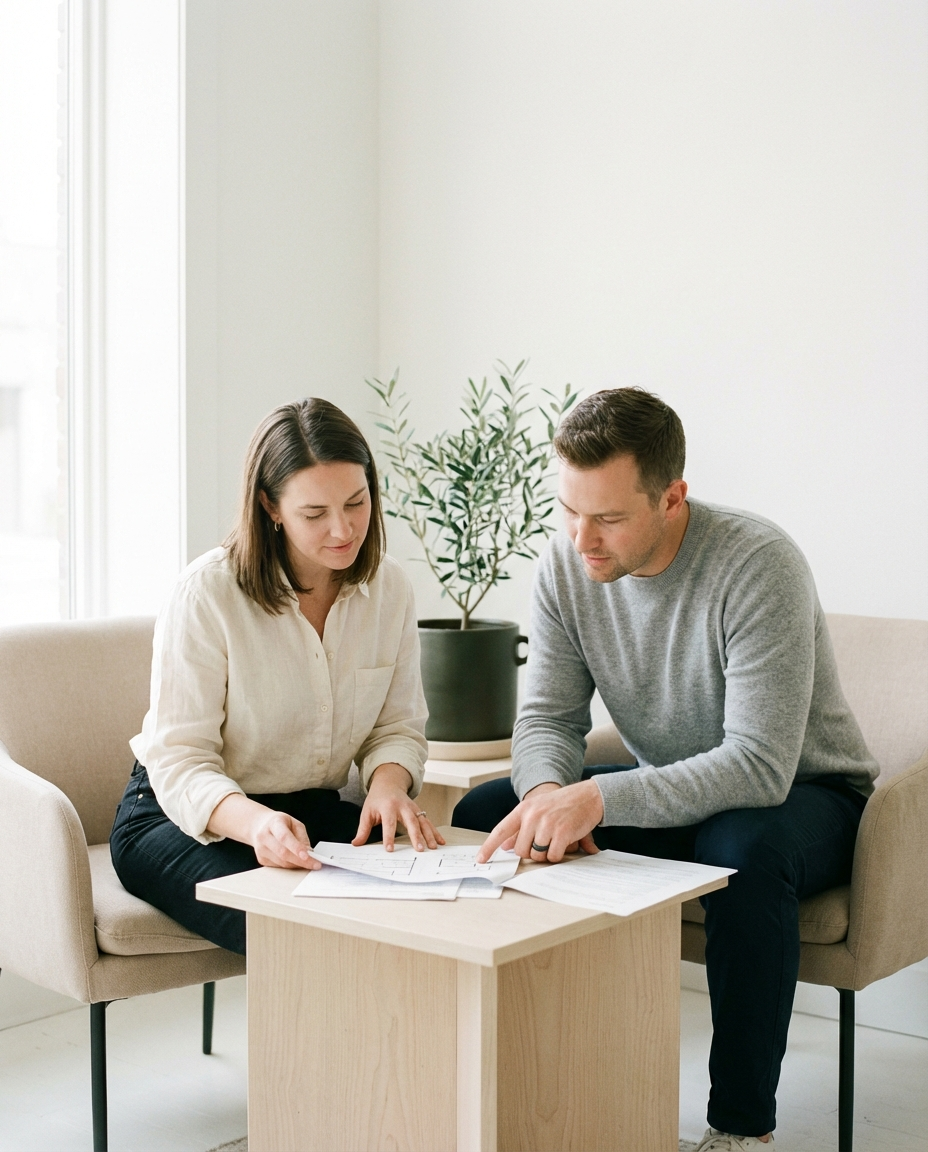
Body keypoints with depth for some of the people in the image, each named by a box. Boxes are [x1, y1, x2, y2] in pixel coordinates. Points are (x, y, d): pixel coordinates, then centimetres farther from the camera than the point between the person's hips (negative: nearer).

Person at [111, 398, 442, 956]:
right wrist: (254, 822, -40)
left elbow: (399, 727, 5)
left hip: (314, 811, 5)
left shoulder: (389, 587, -1)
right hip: (184, 817, -4)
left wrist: (388, 784, -20)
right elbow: (179, 763, -19)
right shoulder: (207, 594, -17)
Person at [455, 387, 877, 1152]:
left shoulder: (757, 565, -29)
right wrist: (547, 792, -31)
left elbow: (761, 764, -34)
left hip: (802, 792, -5)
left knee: (743, 850, -40)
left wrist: (598, 797, -43)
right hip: (667, 789, 6)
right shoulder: (567, 566, -10)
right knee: (482, 817, -10)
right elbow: (549, 716, -7)